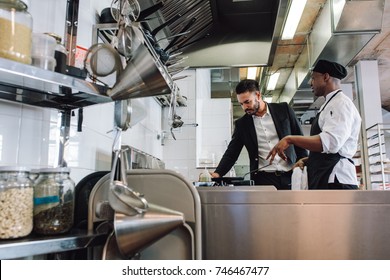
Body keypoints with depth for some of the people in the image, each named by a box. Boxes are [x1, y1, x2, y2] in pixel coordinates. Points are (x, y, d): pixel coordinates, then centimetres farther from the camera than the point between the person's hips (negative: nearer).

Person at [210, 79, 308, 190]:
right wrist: (217, 173, -11)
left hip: (289, 176, 0)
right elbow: (231, 153, 4)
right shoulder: (241, 124, 5)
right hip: (262, 179, 0)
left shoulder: (283, 110, 3)